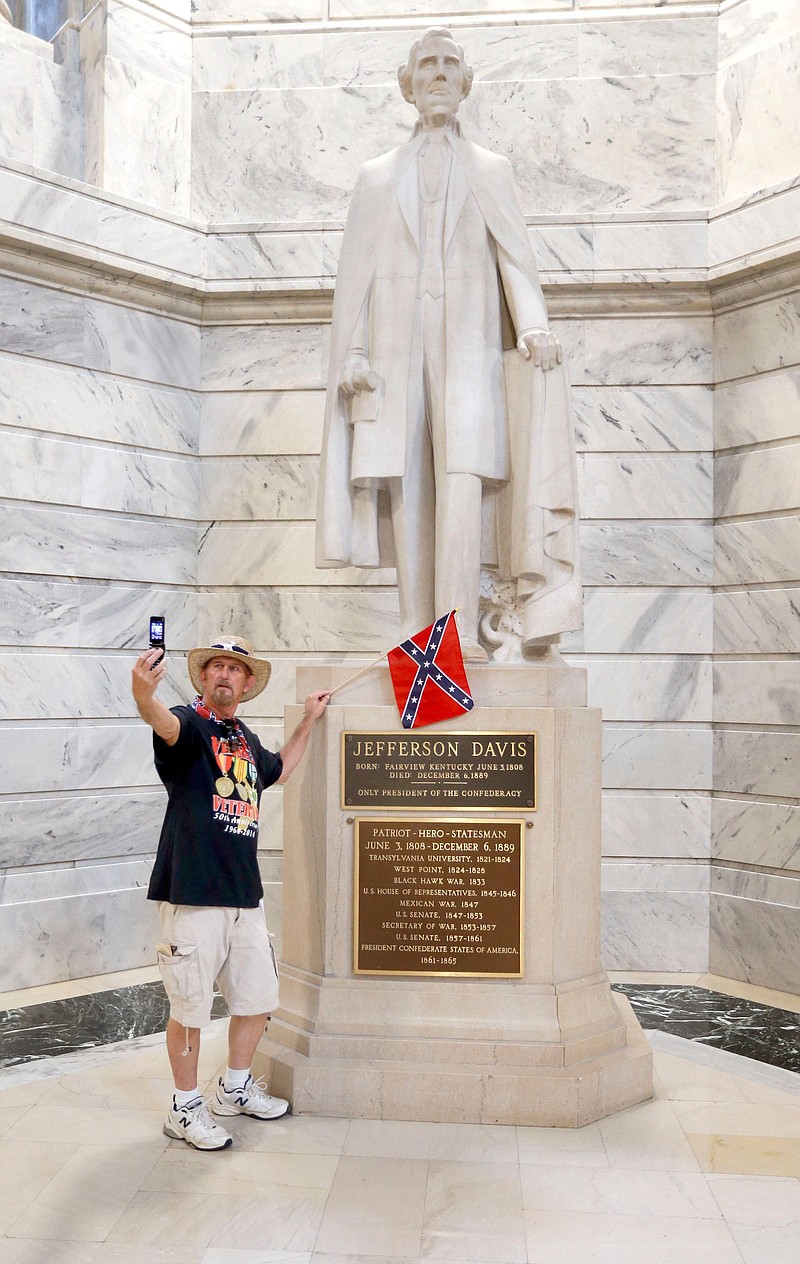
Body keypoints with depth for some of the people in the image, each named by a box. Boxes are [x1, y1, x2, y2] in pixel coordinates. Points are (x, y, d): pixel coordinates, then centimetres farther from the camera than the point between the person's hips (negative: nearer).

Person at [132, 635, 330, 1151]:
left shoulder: (248, 740, 15)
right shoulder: (189, 725, -8)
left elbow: (279, 769, 36)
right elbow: (165, 723, -34)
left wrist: (309, 720, 33)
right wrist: (144, 695, -56)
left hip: (245, 895, 8)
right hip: (193, 895, -7)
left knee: (258, 997, 17)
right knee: (190, 1007, 1)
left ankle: (236, 1088, 37)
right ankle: (186, 1108, 21)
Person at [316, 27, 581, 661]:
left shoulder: (491, 170, 19)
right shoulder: (376, 175, 20)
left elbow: (515, 256, 4)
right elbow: (354, 273, 11)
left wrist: (533, 324, -16)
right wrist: (351, 353, -3)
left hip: (466, 338, -1)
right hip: (396, 342, 1)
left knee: (461, 477, -19)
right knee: (407, 486, -6)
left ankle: (459, 631, -20)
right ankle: (419, 629, -4)